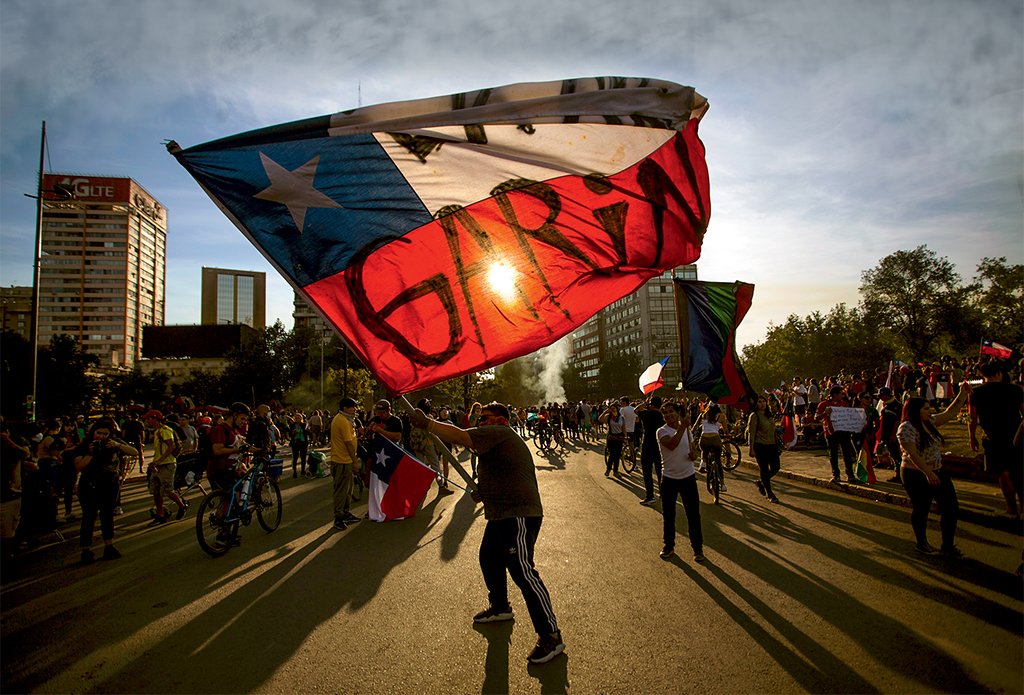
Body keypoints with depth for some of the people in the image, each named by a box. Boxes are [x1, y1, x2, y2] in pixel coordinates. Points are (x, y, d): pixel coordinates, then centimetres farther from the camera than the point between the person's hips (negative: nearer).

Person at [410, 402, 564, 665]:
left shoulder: (499, 433, -13)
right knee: (489, 560, 23)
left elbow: (460, 437, -24)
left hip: (518, 515, -11)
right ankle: (500, 607, 45)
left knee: (522, 570, -13)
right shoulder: (497, 440, 20)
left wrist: (426, 423, -18)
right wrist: (483, 492, 14)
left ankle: (551, 636, -6)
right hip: (501, 515, 11)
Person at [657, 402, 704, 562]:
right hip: (669, 478, -2)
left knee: (693, 514, 5)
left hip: (688, 477, 2)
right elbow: (671, 445, -28)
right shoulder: (662, 431, -8)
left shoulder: (687, 430, 6)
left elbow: (693, 450, 15)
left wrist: (694, 454, -8)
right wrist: (682, 427, -31)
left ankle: (697, 548, 19)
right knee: (668, 515, 9)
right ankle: (669, 546, 25)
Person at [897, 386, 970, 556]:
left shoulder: (930, 422, 7)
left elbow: (950, 413, 15)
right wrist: (928, 473, -29)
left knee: (951, 508, 7)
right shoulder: (906, 428, -19)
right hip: (916, 476, -8)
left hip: (937, 472, 8)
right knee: (921, 510, 6)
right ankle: (922, 543, 25)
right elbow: (912, 454, -25)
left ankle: (948, 544, 20)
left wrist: (962, 394, 8)